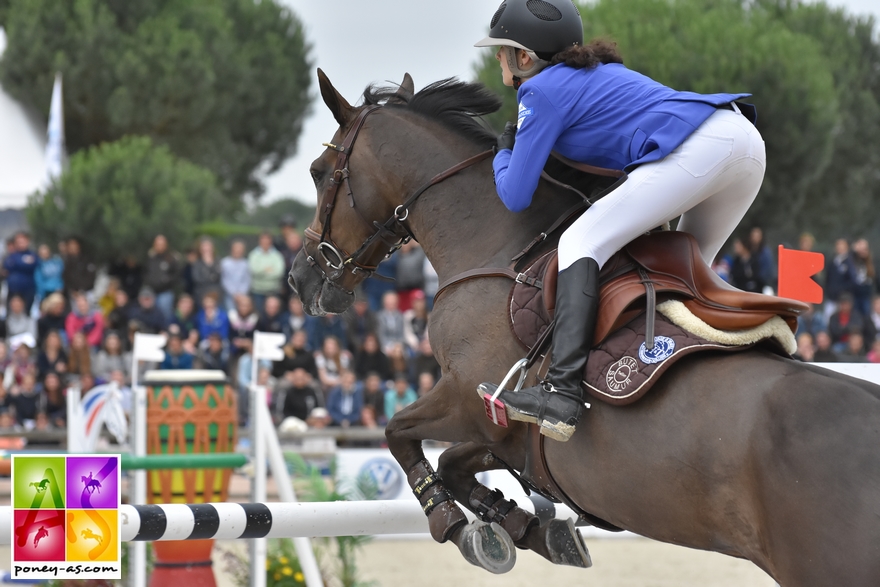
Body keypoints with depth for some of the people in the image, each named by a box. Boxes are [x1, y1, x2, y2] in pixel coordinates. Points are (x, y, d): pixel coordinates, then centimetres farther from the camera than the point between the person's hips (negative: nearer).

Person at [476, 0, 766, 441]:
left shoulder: (541, 91, 6)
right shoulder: (596, 71, 31)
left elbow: (515, 197, 6)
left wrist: (504, 153, 26)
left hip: (697, 149, -9)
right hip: (746, 140, 9)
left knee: (581, 242, -9)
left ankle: (561, 394, -24)